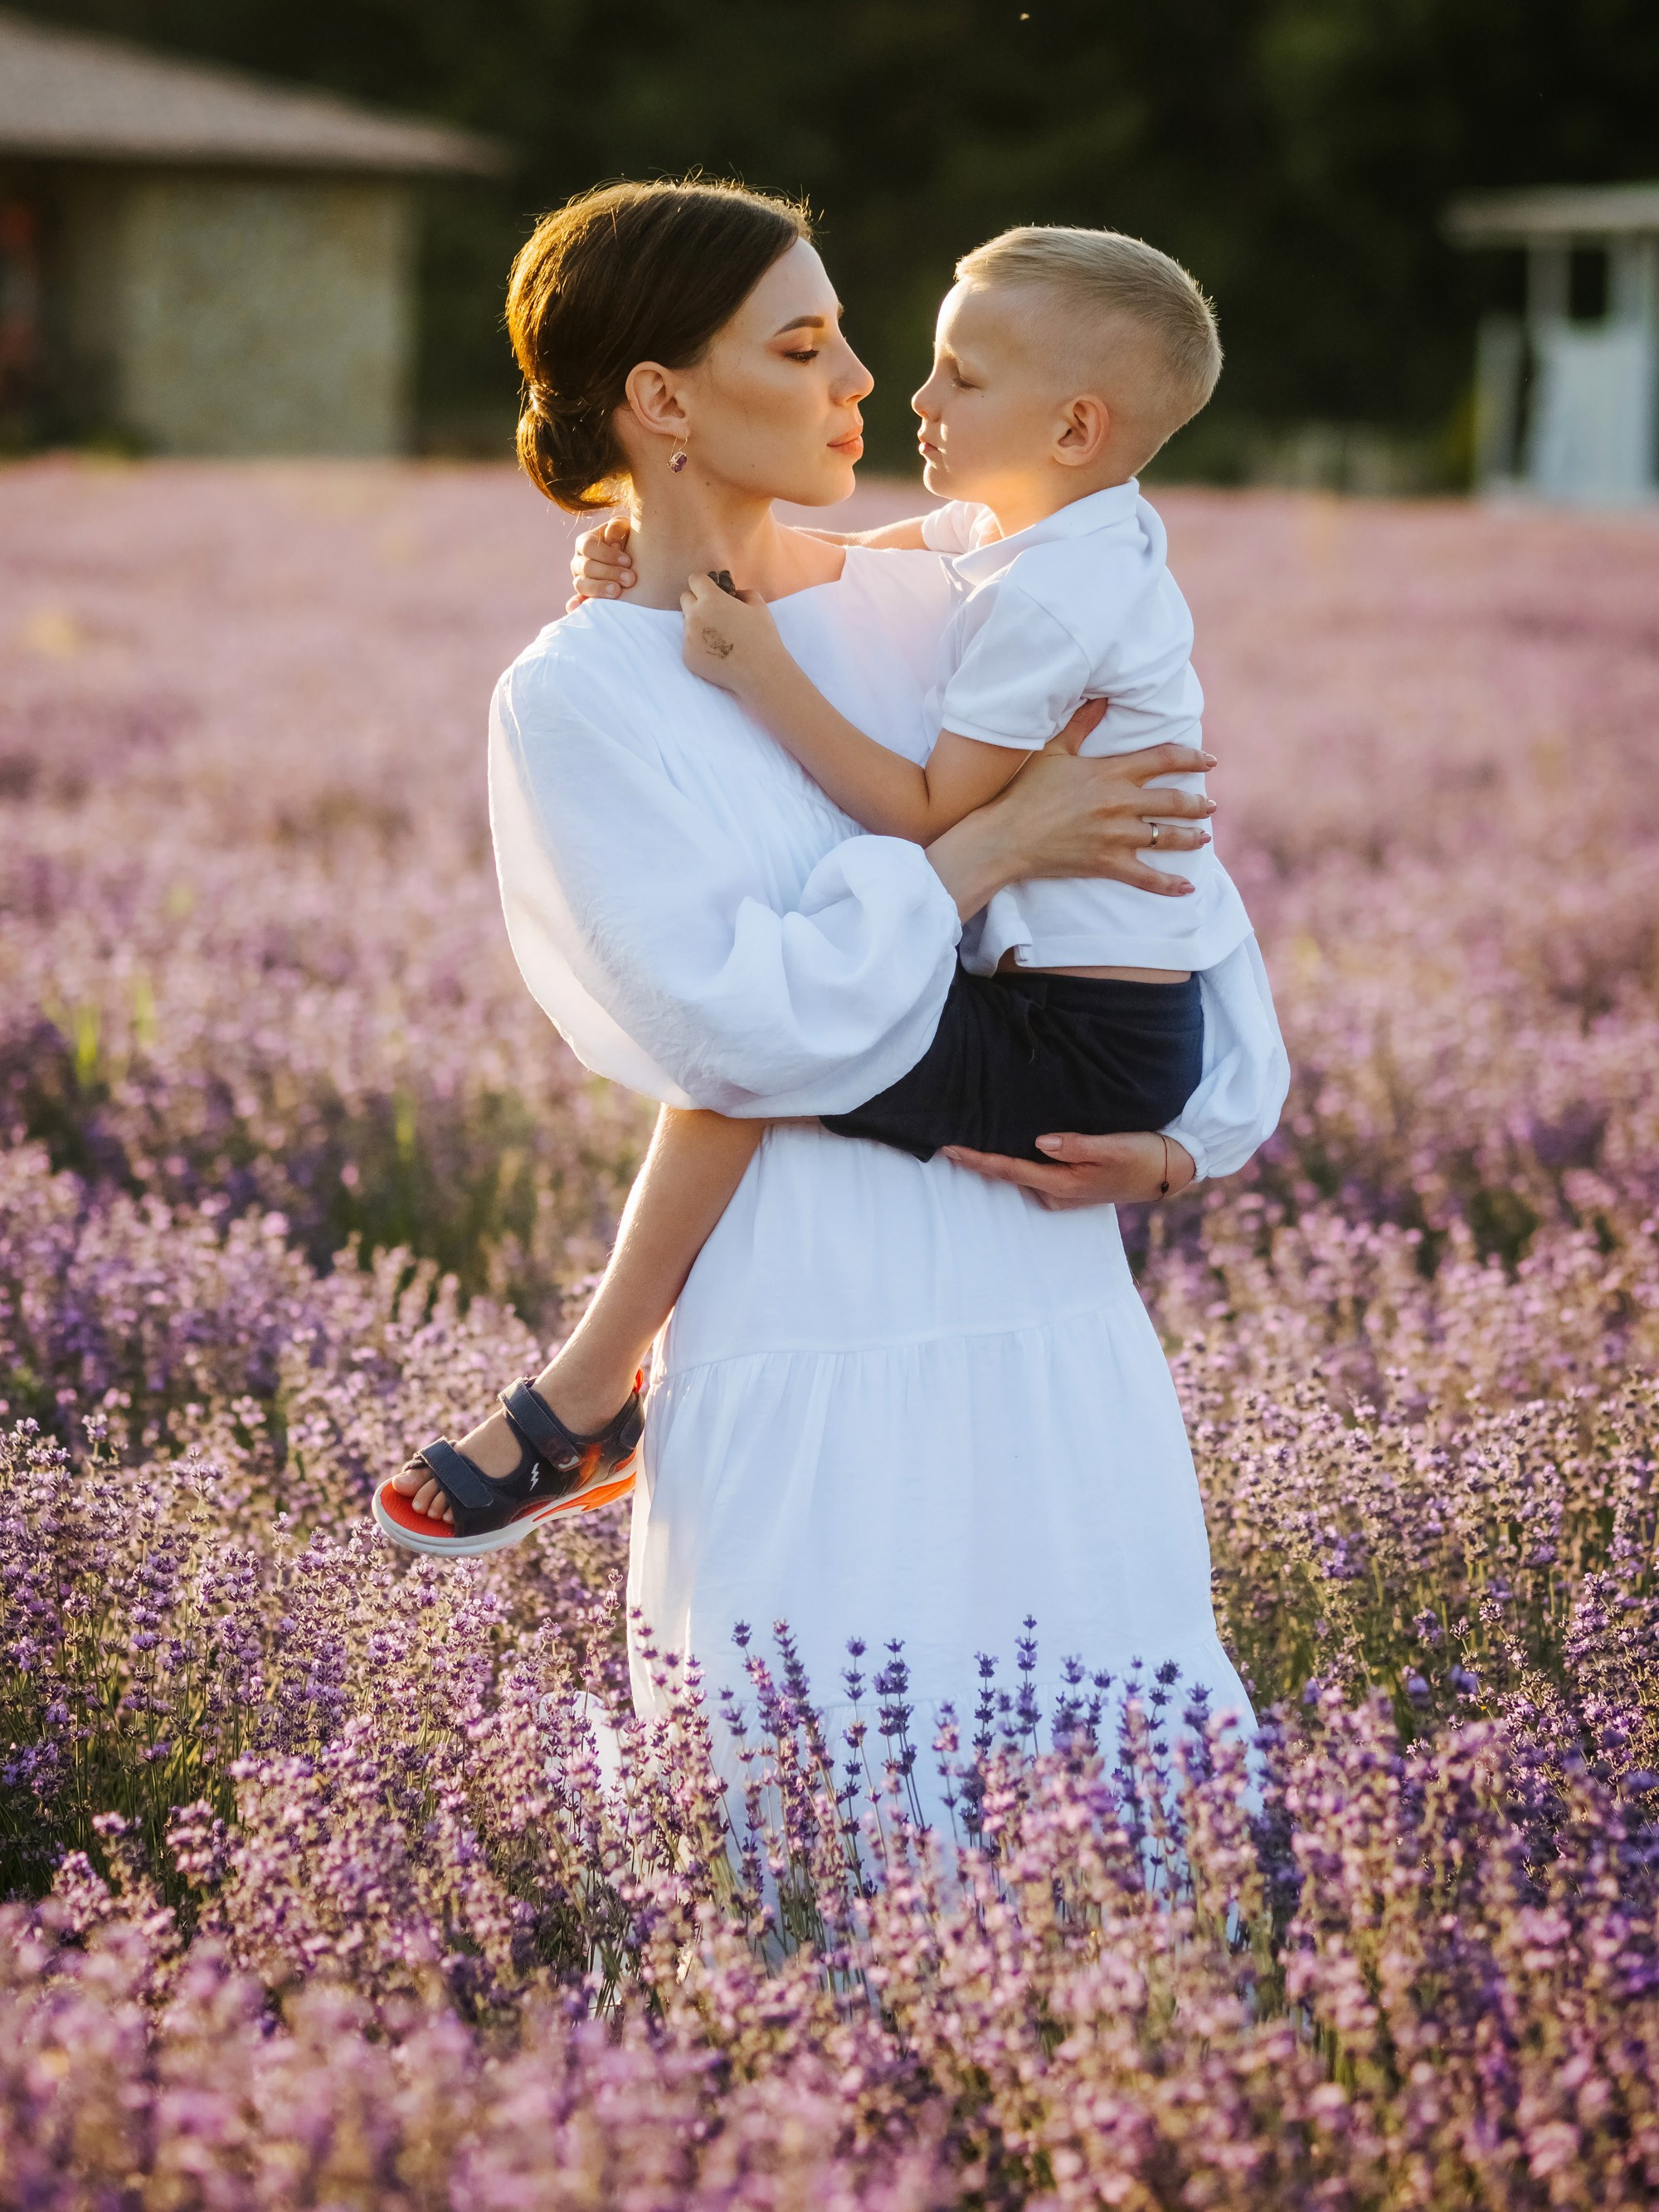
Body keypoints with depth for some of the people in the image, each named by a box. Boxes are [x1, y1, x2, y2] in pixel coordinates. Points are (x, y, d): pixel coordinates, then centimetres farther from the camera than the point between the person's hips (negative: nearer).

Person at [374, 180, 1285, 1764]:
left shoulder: (927, 605, 9)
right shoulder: (579, 697, -4)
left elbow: (1173, 874, 11)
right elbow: (737, 1022, -14)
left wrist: (1188, 1134, -3)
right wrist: (994, 845, -13)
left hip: (1056, 1304, 5)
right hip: (810, 1334, -5)